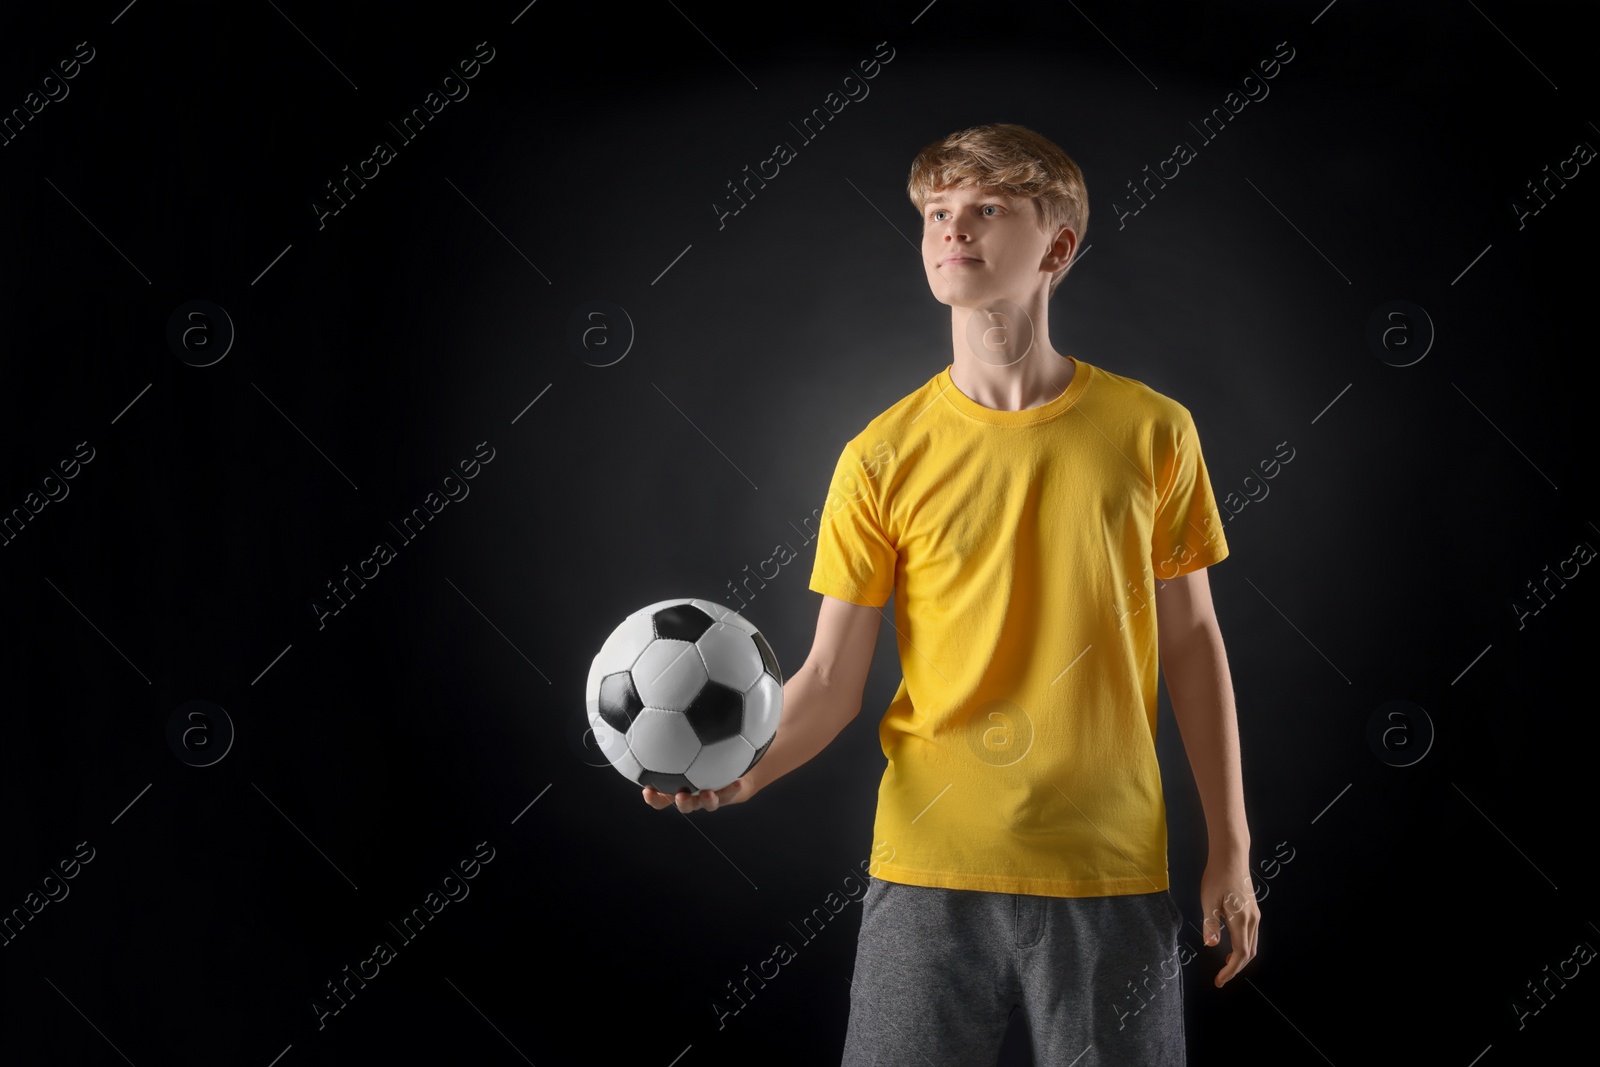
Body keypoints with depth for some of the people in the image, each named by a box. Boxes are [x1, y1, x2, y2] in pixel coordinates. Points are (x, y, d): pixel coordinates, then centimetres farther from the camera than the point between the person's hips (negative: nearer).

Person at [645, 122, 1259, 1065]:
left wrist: (1231, 848, 7)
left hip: (1111, 871, 1)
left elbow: (1191, 639, 7)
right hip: (932, 863, 0)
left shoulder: (1152, 431, -1)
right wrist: (736, 772, -20)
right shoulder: (885, 457, -2)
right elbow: (831, 682, -1)